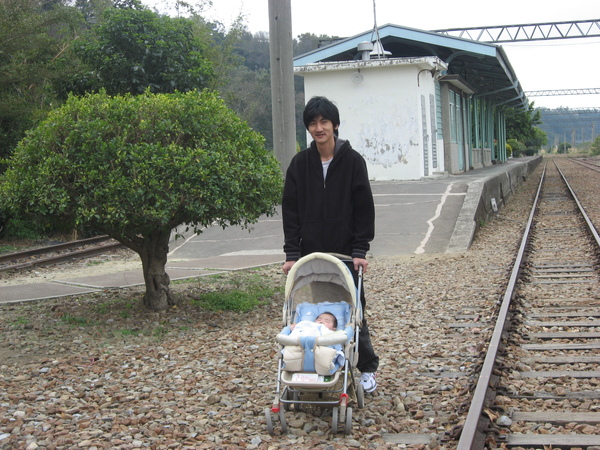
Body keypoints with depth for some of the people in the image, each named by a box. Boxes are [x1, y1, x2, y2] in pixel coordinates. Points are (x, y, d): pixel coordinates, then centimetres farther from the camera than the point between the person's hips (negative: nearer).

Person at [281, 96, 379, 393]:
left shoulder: (352, 161, -3)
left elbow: (364, 209, -3)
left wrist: (360, 250, -9)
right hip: (310, 254, 2)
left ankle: (367, 368, 18)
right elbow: (290, 210, 2)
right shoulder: (300, 163, 2)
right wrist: (291, 253, -4)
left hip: (345, 253, -2)